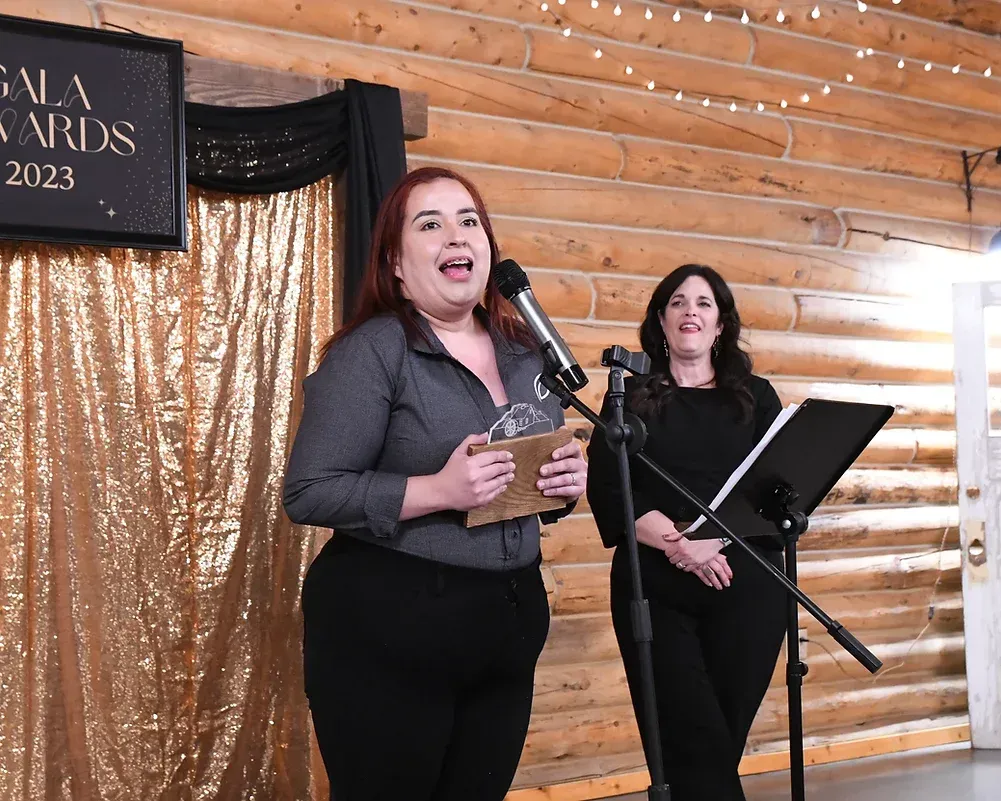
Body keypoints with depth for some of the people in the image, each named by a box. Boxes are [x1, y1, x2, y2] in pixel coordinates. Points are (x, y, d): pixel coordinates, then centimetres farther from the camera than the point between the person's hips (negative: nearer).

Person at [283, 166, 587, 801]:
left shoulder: (527, 352, 9)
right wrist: (439, 491, -26)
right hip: (390, 632, -6)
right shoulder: (373, 350, -11)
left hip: (510, 627, 6)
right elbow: (309, 493, -17)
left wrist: (568, 483, -3)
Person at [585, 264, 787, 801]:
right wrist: (679, 543, -15)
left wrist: (712, 540, -14)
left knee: (724, 738, 2)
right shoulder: (631, 398, 12)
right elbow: (608, 491, -1)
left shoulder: (755, 397, 14)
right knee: (695, 741, -11)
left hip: (745, 582, 1)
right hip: (654, 586, -1)